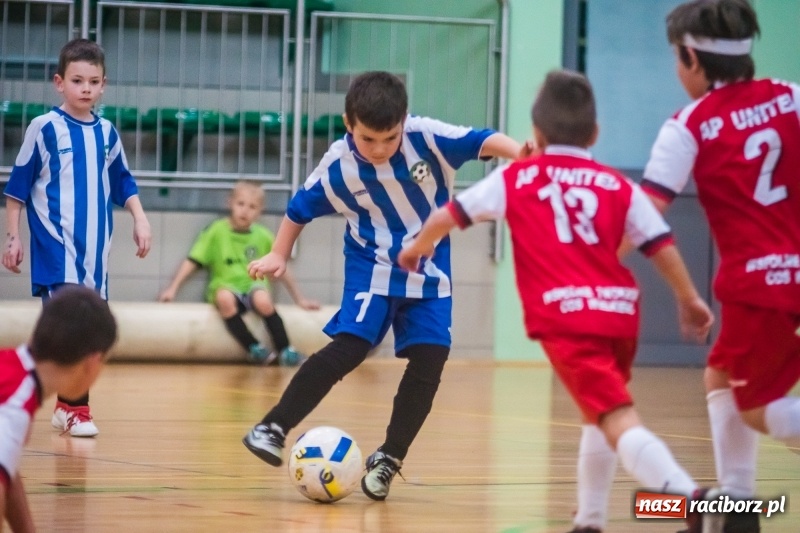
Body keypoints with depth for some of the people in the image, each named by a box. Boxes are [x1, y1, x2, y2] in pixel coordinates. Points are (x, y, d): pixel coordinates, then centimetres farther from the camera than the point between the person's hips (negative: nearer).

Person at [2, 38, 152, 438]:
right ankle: (76, 408, -14)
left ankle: (67, 405, 20)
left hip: (94, 247, 5)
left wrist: (139, 219, 8)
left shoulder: (106, 133, 9)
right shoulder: (45, 129, -6)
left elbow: (122, 184, 20)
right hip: (56, 245, -5)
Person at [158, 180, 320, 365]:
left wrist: (300, 299, 15)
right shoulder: (217, 231, 1)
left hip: (253, 287, 1)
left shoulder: (264, 236, 6)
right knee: (224, 299, -38)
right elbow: (192, 261, 0)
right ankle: (254, 348, -29)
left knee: (262, 301, -36)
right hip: (225, 286, -1)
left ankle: (285, 350, -26)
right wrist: (172, 289, -6)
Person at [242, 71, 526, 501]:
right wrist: (279, 255, 8)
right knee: (348, 347, -17)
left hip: (429, 271, 2)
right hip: (373, 267, -2)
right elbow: (301, 207, 1)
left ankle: (388, 459, 8)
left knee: (429, 360, -5)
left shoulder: (426, 137, -20)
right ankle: (272, 429, -11)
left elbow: (483, 141, -26)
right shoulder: (338, 166, -16)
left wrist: (521, 153, -44)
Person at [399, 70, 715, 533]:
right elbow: (661, 244, 9)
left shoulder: (516, 178, 12)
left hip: (565, 317, -4)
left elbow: (451, 214, 19)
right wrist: (690, 300, 20)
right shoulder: (619, 187, 15)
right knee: (599, 414, 28)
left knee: (619, 421, -16)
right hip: (620, 312, 4)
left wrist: (418, 248, 38)